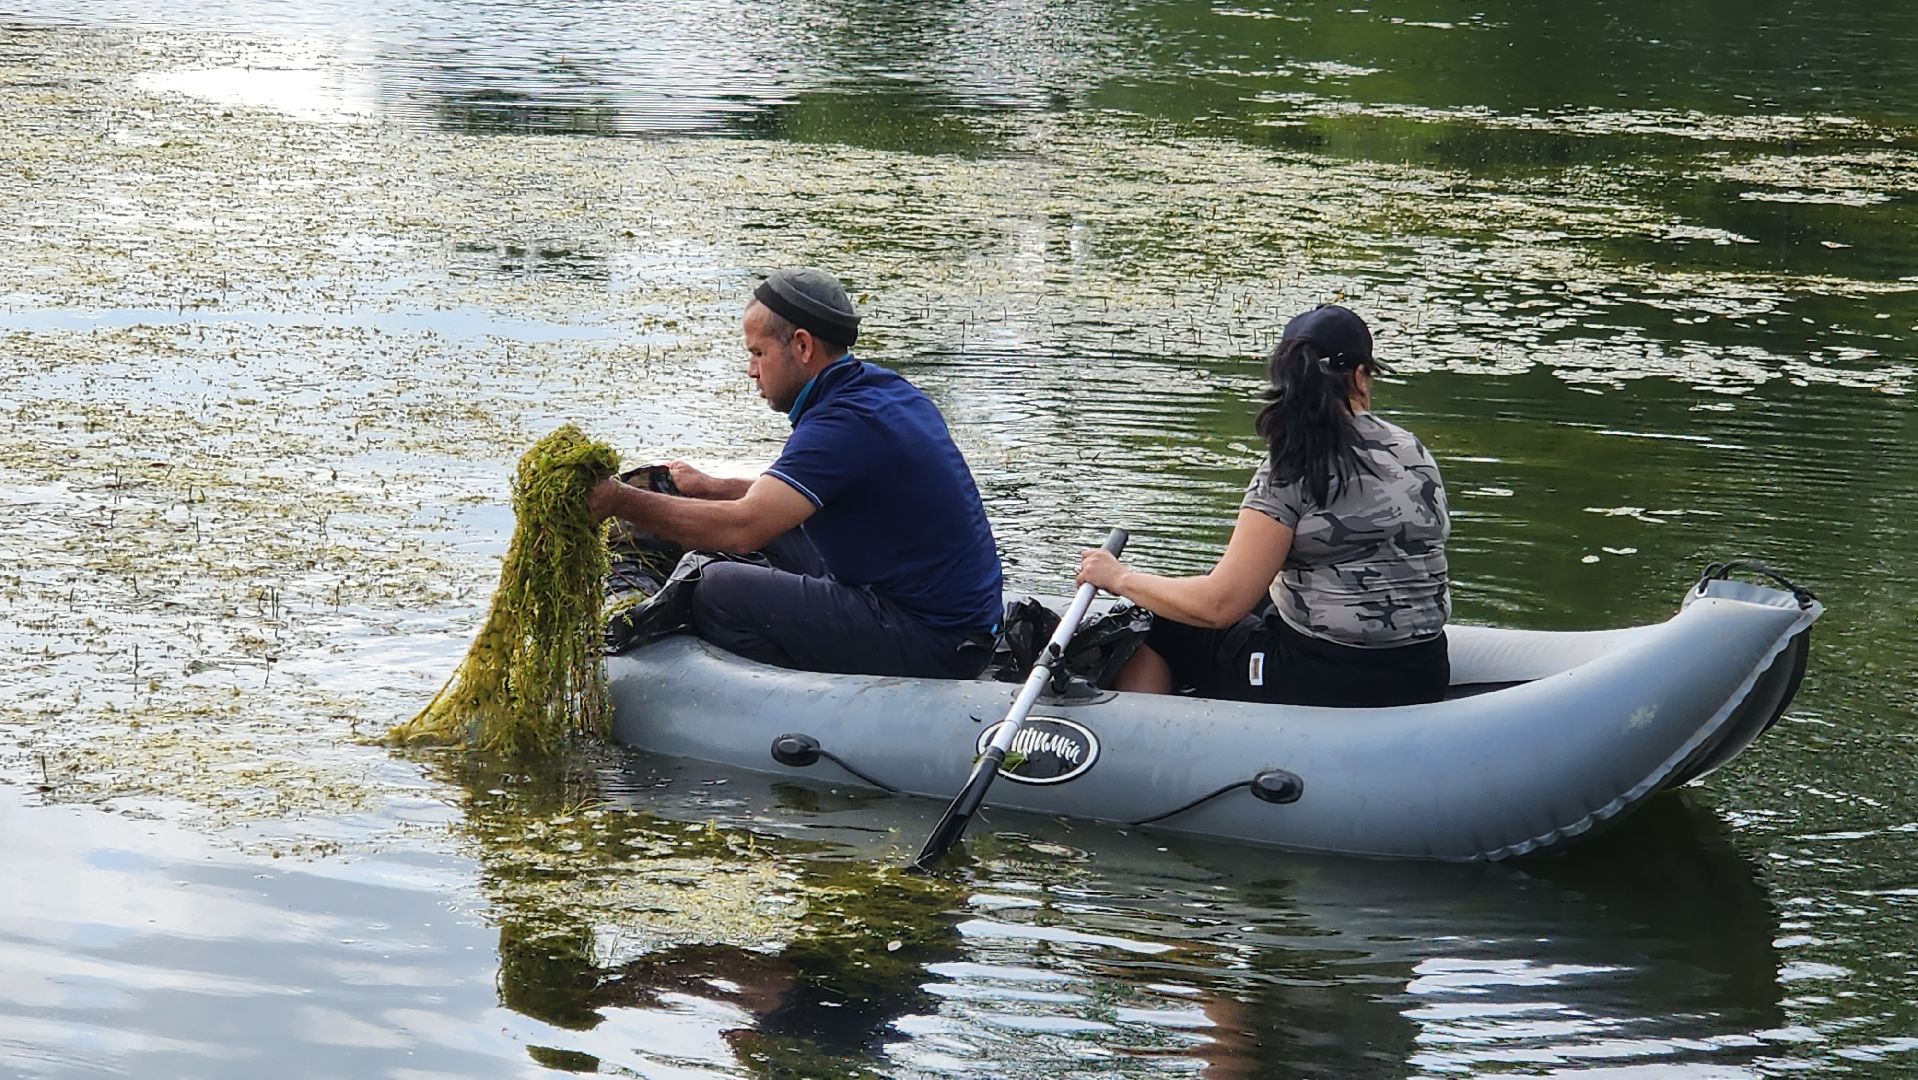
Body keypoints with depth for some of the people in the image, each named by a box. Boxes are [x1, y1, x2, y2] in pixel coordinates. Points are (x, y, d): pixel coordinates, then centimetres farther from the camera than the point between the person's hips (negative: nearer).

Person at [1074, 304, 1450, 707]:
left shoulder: (1292, 470, -15)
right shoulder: (1415, 452, 4)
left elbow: (1220, 604, -17)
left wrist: (1121, 579, -3)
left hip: (1330, 685, -7)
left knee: (1157, 632, 12)